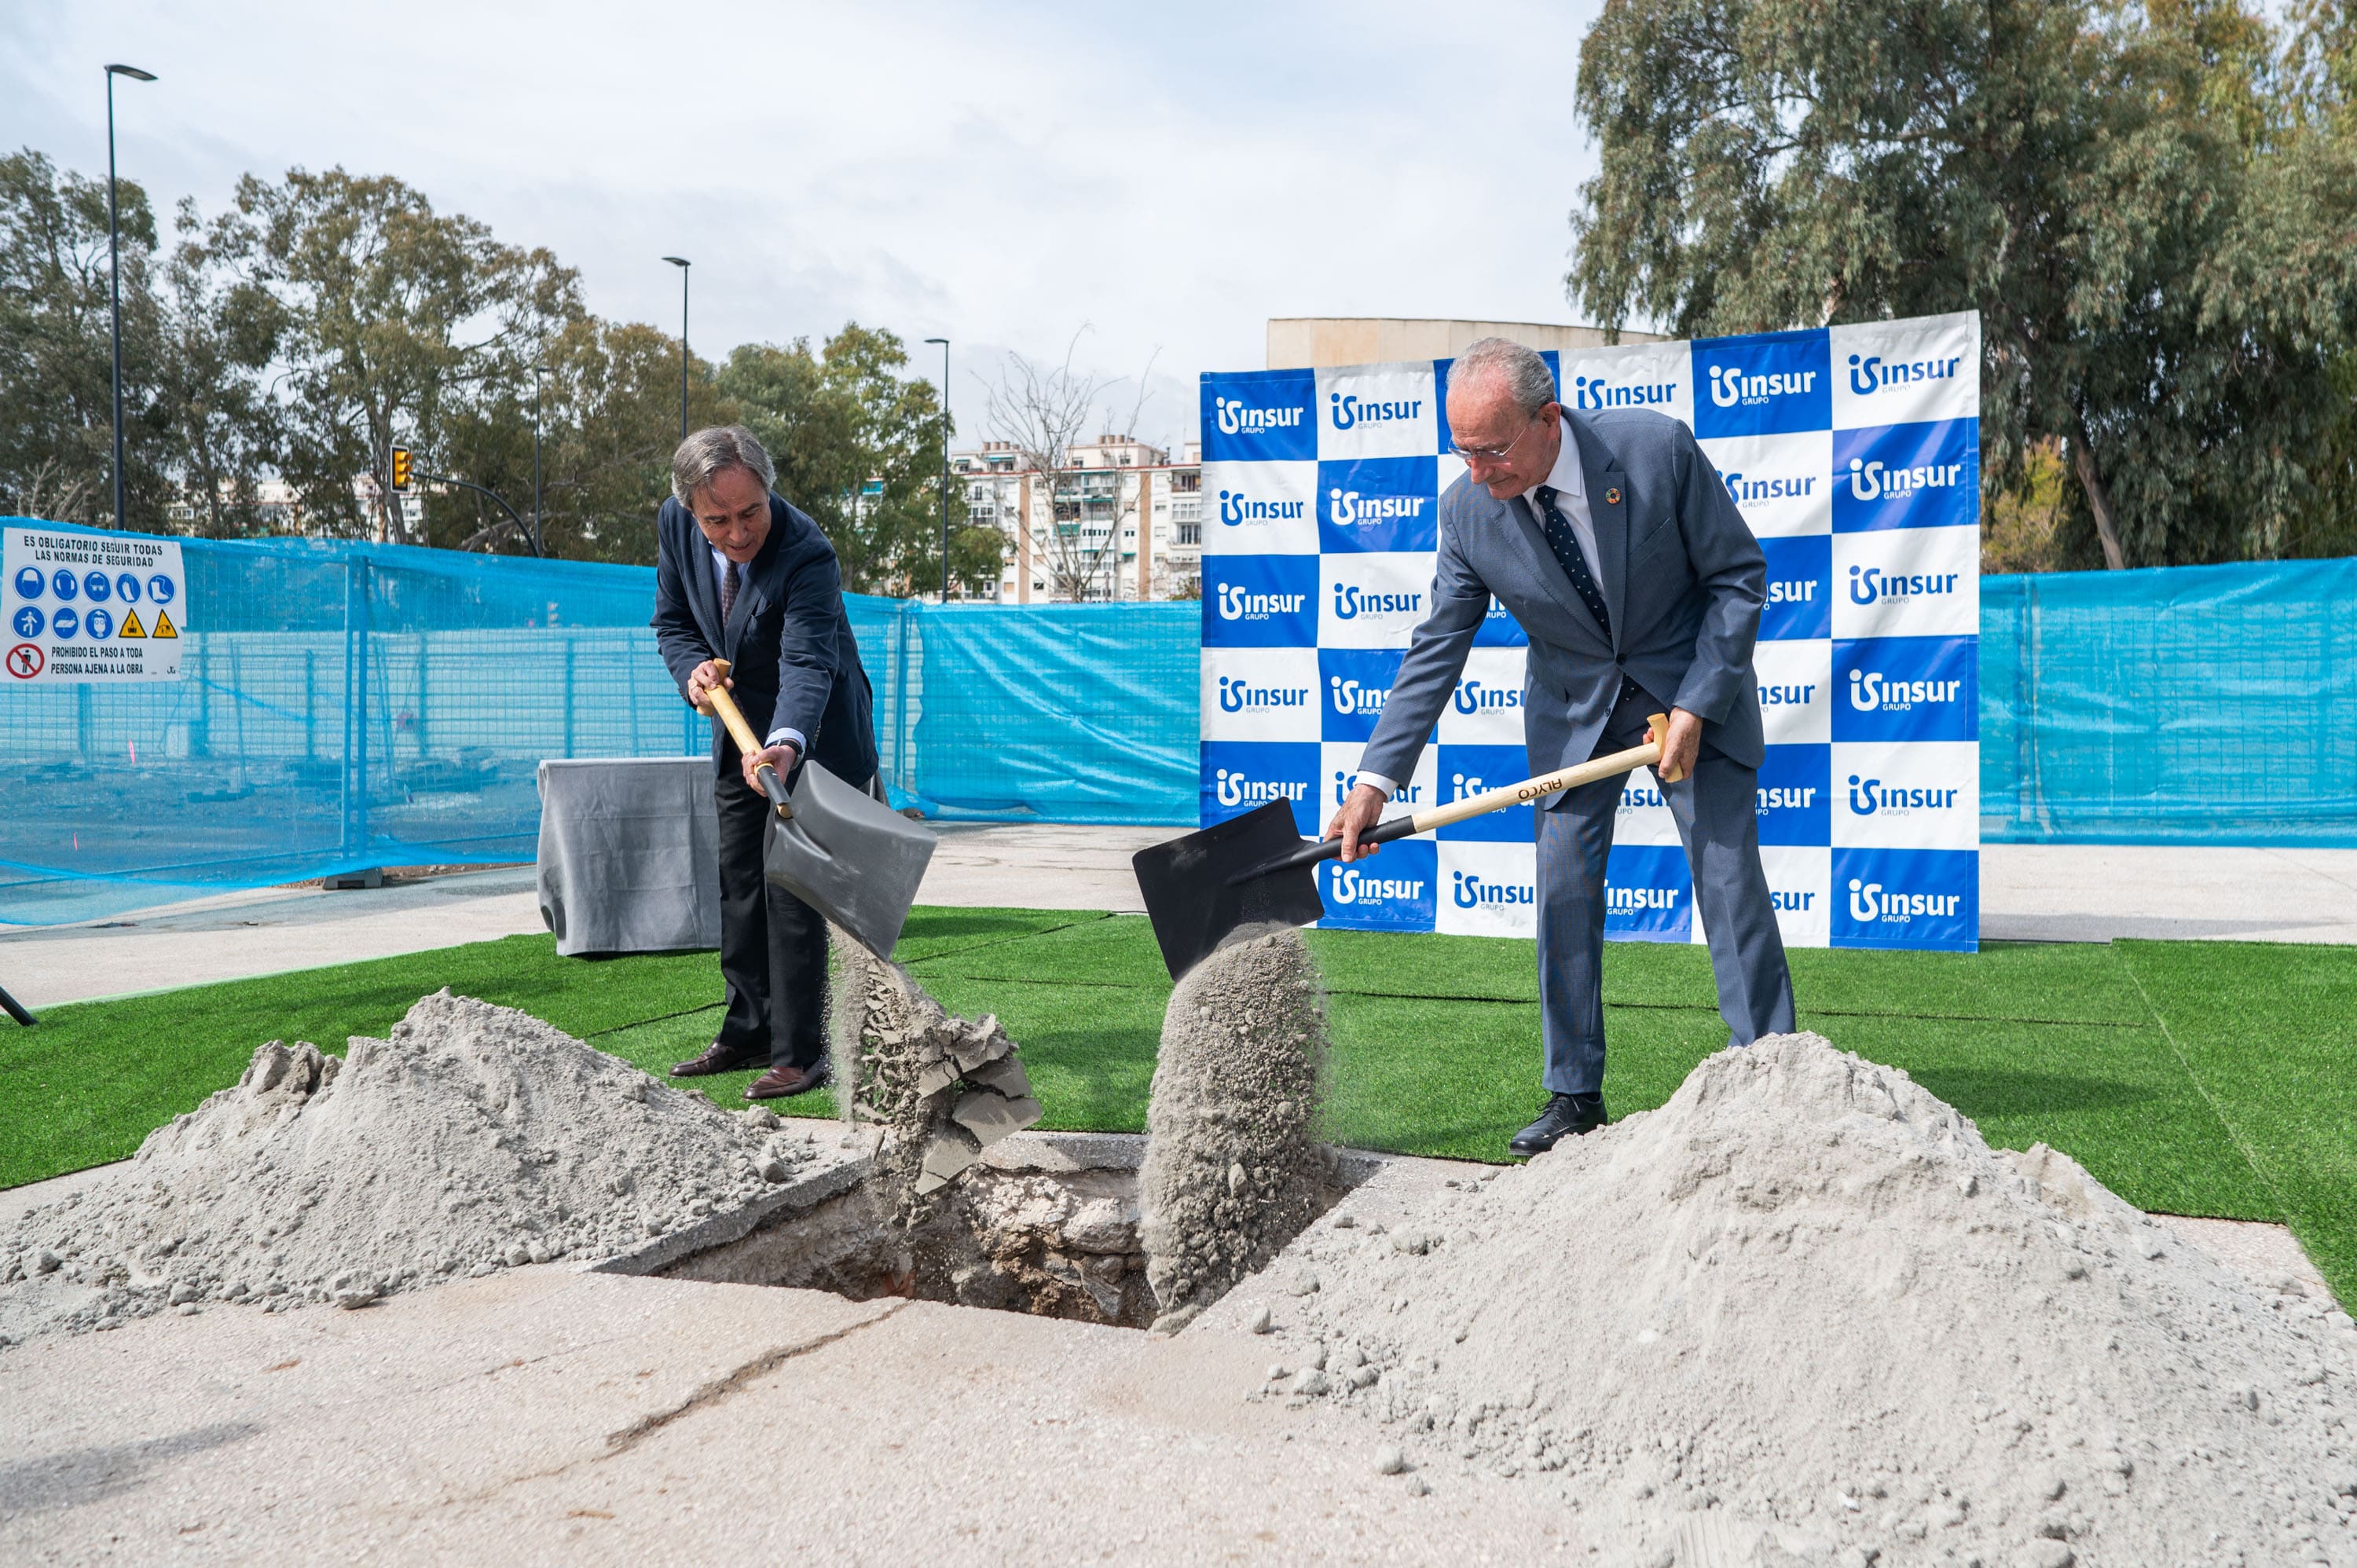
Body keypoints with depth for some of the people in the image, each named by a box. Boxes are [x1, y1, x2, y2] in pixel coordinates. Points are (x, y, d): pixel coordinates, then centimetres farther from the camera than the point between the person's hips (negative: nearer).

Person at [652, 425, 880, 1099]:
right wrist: (693, 669, -18)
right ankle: (748, 1032, 28)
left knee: (792, 890, -9)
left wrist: (787, 745, -57)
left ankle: (799, 1053, -1)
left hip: (811, 736, -7)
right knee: (738, 885, 14)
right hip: (740, 730, 7)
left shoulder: (806, 556, -30)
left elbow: (808, 663, -40)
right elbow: (672, 619, 3)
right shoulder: (675, 524, -11)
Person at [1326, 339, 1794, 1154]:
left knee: (1731, 877, -4)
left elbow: (1740, 574, -12)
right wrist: (1375, 779, -17)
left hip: (1695, 690, -2)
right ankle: (1575, 1096, 10)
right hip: (1573, 709, 2)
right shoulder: (1467, 509, -17)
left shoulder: (1657, 448, -24)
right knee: (1564, 891, -2)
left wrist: (1694, 707, -19)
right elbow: (1437, 649, -10)